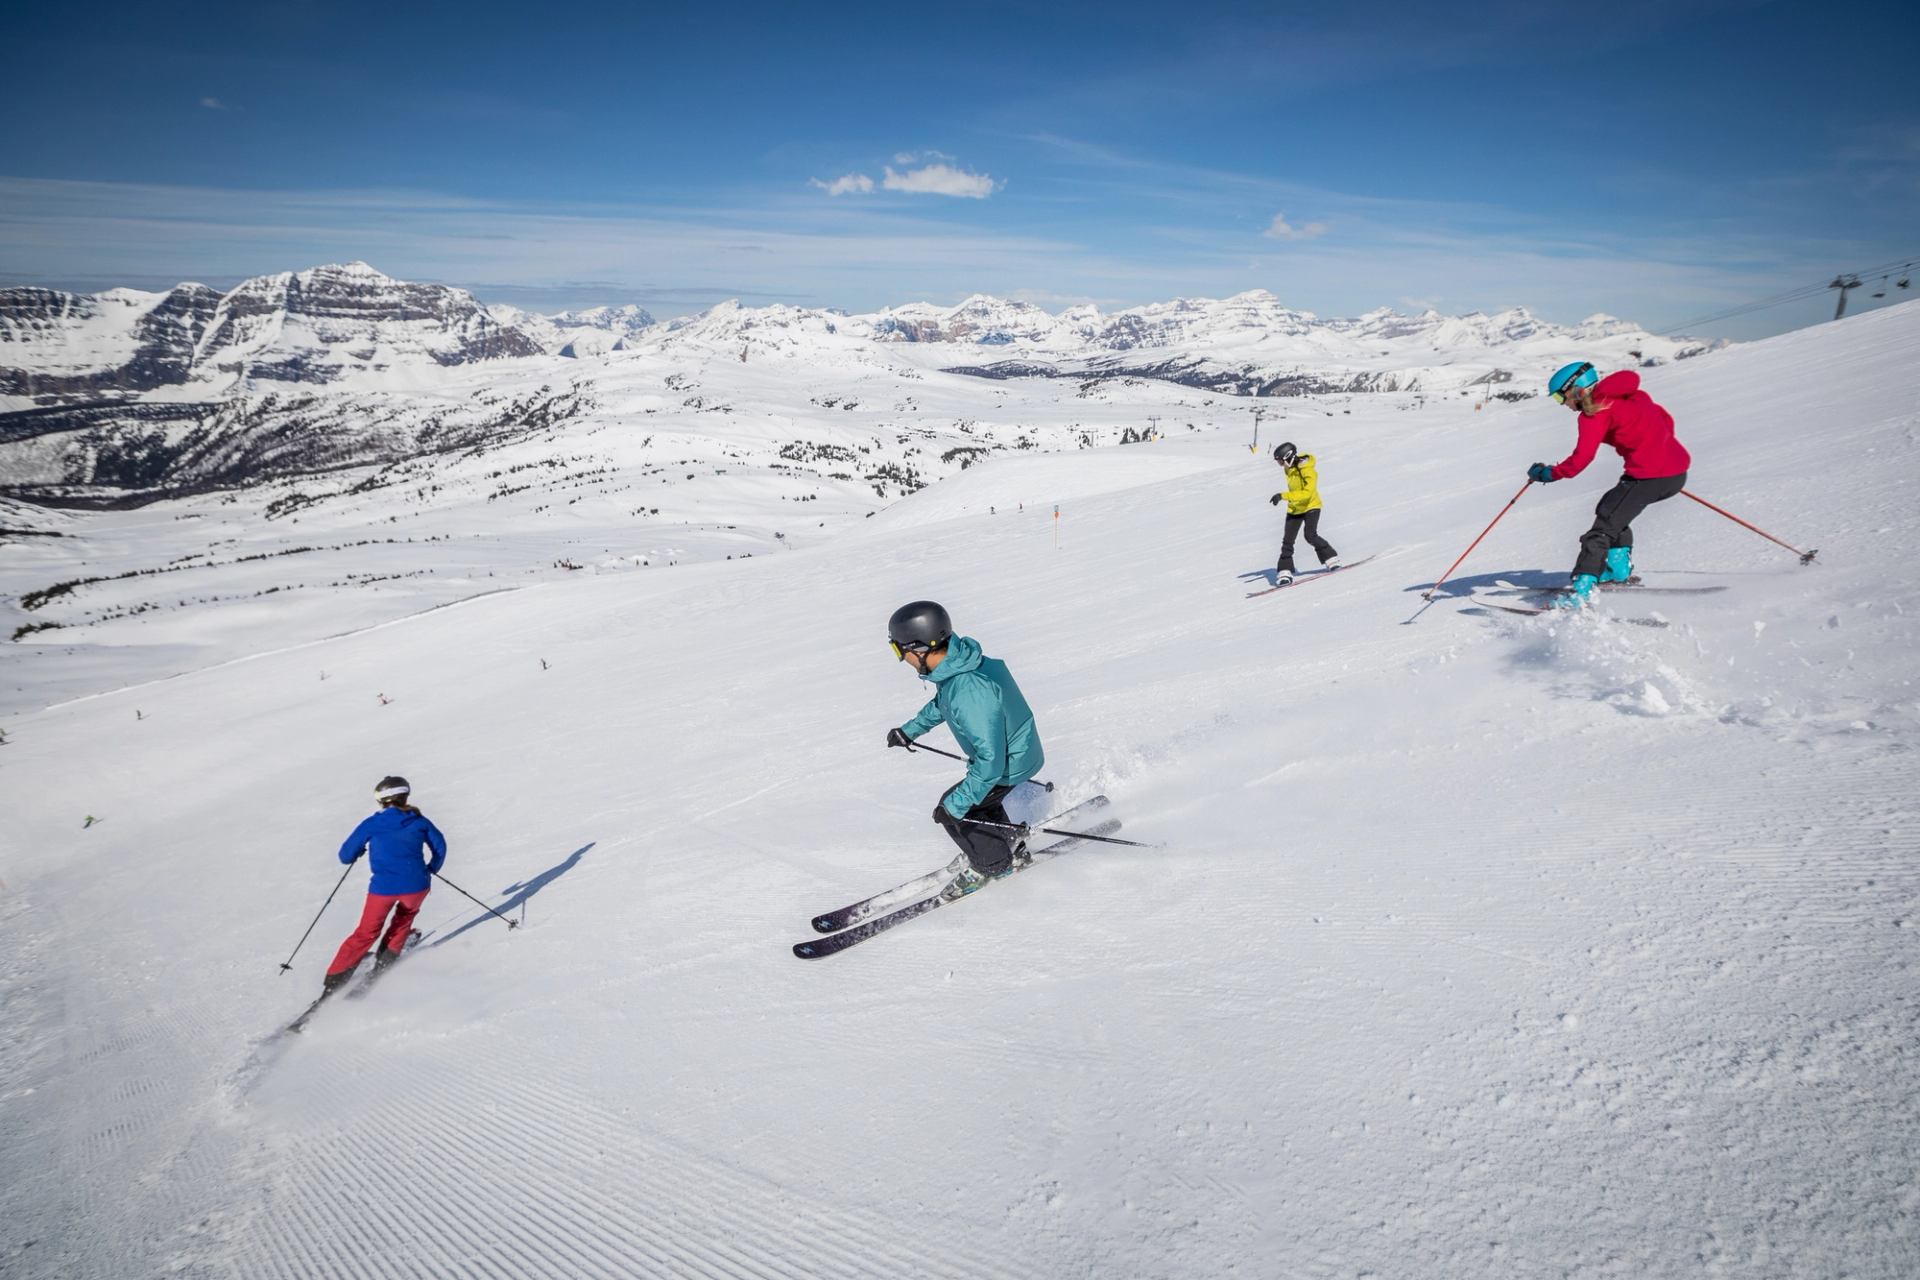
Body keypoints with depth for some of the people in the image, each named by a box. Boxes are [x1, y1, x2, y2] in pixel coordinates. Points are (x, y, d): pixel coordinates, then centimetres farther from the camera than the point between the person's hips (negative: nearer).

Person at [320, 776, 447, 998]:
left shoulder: (372, 824, 5)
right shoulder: (419, 821, 10)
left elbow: (346, 856, 8)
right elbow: (440, 846, 18)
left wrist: (359, 850, 30)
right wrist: (431, 868, 35)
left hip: (383, 887, -1)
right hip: (416, 885, 1)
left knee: (366, 934, 16)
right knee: (406, 913, 33)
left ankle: (333, 982, 12)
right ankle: (386, 959, 29)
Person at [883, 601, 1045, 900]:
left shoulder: (969, 692, -39)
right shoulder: (957, 660, -9)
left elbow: (990, 760, -36)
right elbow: (943, 701, 16)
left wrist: (957, 804, -28)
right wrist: (911, 729, 22)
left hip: (1010, 763, -9)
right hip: (1016, 749, 9)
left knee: (954, 811, 3)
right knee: (979, 797, 27)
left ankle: (995, 865, 24)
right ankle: (1011, 850, 46)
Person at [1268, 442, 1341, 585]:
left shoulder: (1308, 471, -26)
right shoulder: (1288, 469, -3)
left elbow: (1306, 493, -36)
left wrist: (1283, 495, -41)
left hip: (1310, 506, -6)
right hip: (1294, 508, 6)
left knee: (1310, 536, -20)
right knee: (1287, 540, -3)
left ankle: (1331, 558, 0)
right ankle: (1284, 572, 0)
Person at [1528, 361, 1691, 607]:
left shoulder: (1595, 413, -7)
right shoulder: (1633, 395, 17)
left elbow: (1581, 458, -13)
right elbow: (1666, 420, 25)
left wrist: (1548, 474, -1)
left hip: (1648, 476, -9)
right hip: (1678, 470, 9)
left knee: (1604, 526, -10)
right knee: (1613, 508, 27)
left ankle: (1582, 589, -20)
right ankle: (1619, 569, 28)